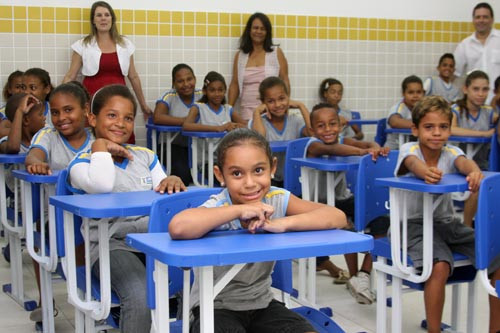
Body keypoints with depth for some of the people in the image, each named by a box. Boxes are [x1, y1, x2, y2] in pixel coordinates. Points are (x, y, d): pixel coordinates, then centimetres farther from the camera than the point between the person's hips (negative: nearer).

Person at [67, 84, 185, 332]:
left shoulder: (145, 156, 21)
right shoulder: (82, 163, 5)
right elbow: (102, 185, -20)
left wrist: (173, 181, -9)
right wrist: (100, 147, -4)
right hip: (111, 246, -4)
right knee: (140, 298, -34)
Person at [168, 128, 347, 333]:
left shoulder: (278, 199, -10)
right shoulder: (216, 208, -21)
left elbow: (337, 217, -16)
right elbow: (178, 228, -43)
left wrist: (283, 224, -29)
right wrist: (240, 210, -35)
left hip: (262, 303, 4)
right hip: (215, 307, -4)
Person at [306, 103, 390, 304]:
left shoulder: (343, 141, -3)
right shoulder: (313, 145, -17)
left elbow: (366, 143, -24)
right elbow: (330, 149, -41)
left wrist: (375, 148, -50)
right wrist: (362, 151, -56)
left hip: (342, 199, 5)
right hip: (317, 203, -5)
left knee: (381, 217, -16)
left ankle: (364, 272, -8)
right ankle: (353, 276, -7)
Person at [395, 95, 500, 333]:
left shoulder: (451, 152, -1)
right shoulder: (409, 150, -10)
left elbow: (464, 162, -25)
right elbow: (414, 164, -34)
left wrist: (474, 172, -51)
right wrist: (426, 172, -59)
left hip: (448, 222, 5)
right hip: (415, 223, -5)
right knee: (439, 267, -33)